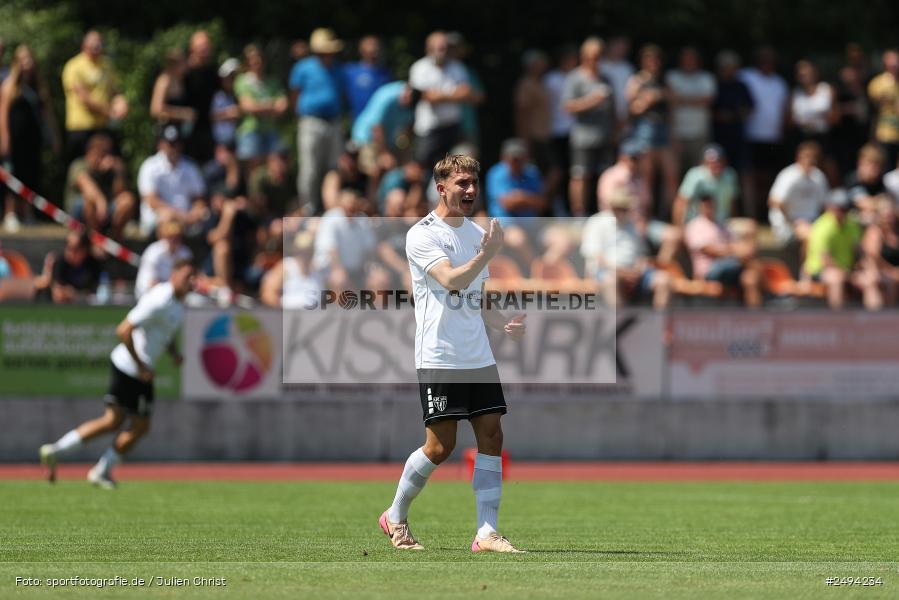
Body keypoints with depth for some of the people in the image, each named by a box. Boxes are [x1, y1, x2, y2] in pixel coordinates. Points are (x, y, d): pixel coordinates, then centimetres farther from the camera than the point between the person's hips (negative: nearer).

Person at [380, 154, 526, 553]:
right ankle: (395, 517, 15)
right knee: (439, 447, -6)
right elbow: (451, 280, -24)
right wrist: (486, 255, -39)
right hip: (439, 359, -7)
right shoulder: (422, 235, -8)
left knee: (491, 438, -3)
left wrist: (505, 324, 5)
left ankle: (487, 532, -3)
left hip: (479, 357, 7)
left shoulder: (477, 234, 15)